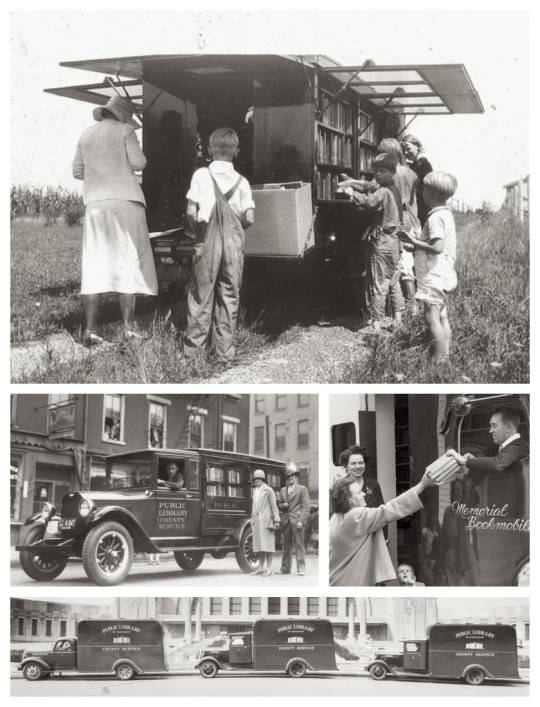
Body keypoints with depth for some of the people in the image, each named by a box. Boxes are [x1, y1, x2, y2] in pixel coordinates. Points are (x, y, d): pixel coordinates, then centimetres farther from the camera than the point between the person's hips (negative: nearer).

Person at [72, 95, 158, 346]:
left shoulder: (87, 134, 15)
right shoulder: (124, 131, 0)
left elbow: (77, 171, 16)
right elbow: (139, 163, -5)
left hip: (95, 203, 4)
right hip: (125, 200, -4)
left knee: (94, 268, 4)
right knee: (128, 264, 1)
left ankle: (90, 331, 0)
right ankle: (128, 328, 0)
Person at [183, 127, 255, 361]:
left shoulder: (201, 175, -4)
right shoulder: (241, 181, 0)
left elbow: (191, 212, -9)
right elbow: (249, 218, -5)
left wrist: (197, 231, 8)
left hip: (207, 241, -1)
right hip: (233, 244, 1)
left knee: (201, 293, 9)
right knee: (229, 295, 7)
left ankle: (194, 344, 14)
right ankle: (224, 348, 11)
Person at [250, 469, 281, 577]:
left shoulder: (268, 490, -2)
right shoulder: (256, 491, 17)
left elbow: (274, 506, -5)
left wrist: (277, 520, -10)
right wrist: (253, 519, 13)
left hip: (266, 521, -7)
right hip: (256, 521, 7)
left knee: (267, 545, -6)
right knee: (259, 546, 8)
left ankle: (268, 569, -4)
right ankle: (261, 568, 13)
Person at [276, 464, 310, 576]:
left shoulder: (302, 489, 4)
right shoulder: (283, 490, 19)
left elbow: (305, 507, -3)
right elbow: (278, 505, 22)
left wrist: (301, 521, -13)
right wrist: (283, 505, -2)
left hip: (297, 521, -5)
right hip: (286, 521, 5)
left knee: (299, 545, -6)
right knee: (286, 545, 8)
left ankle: (301, 568, -4)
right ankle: (285, 568, 11)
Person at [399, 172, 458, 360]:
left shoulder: (435, 217, -18)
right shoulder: (447, 214, 13)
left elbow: (437, 247, -26)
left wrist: (415, 242, -16)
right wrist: (417, 244, 16)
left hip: (434, 275, -10)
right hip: (444, 274, 10)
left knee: (431, 316, -9)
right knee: (442, 317, 13)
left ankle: (440, 359, -9)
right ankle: (446, 356, 17)